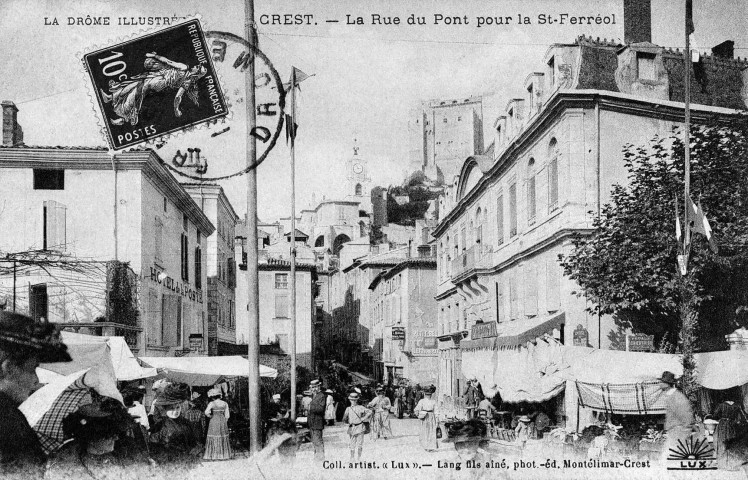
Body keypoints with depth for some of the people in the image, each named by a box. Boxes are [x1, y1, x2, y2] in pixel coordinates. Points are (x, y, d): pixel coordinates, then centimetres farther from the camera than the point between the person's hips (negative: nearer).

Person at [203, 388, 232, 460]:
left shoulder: (212, 403, -9)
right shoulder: (225, 404, 3)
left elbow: (206, 412, -19)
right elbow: (227, 415, 4)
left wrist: (210, 416, 0)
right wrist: (224, 423, 14)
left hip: (214, 422, -3)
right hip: (223, 422, 3)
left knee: (214, 439, 2)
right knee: (223, 439, 10)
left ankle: (213, 456, 0)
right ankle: (224, 455, 11)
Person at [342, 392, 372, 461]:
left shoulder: (360, 407, 2)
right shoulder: (348, 409, 9)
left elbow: (369, 412, 2)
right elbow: (344, 420, 15)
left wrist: (363, 418, -2)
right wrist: (349, 422, 4)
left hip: (360, 428, -2)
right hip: (351, 428, 2)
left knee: (359, 443, 1)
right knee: (352, 444, 3)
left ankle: (359, 457, 10)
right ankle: (352, 457, 12)